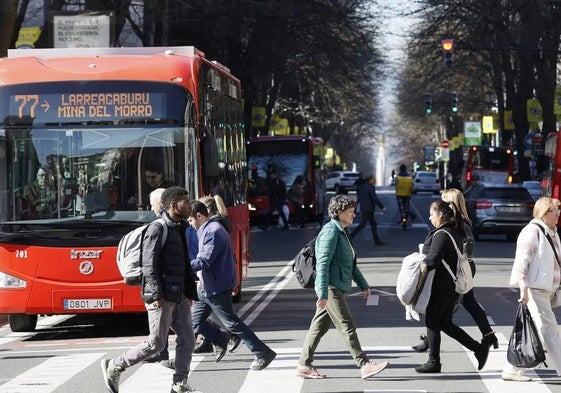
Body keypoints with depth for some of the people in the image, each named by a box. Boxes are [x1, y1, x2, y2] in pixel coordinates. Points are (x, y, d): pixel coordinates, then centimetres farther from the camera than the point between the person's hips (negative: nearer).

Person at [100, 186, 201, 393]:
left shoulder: (181, 229, 15)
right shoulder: (157, 229, -13)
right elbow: (149, 265, -17)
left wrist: (190, 293, 17)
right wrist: (156, 295, -21)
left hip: (180, 296, 9)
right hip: (162, 297, -9)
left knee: (187, 340, 4)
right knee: (156, 343, -5)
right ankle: (114, 367, 7)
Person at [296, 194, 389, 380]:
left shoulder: (341, 232, 19)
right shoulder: (331, 232, -13)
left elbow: (351, 265, 27)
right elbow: (322, 264, -19)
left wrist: (363, 285, 25)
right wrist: (323, 293, -24)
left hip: (338, 288, 10)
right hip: (331, 288, -10)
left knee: (318, 327, 10)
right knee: (347, 326, -9)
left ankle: (304, 366, 13)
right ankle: (364, 365, -10)